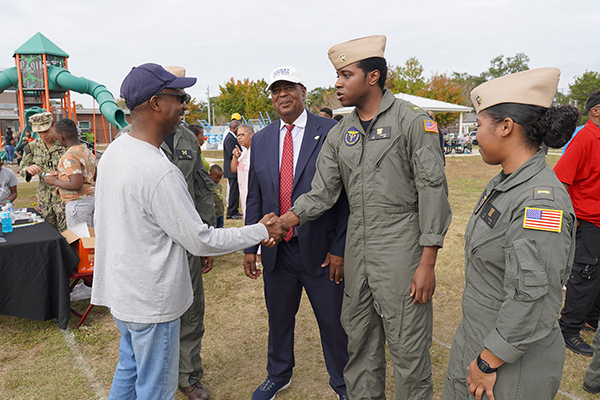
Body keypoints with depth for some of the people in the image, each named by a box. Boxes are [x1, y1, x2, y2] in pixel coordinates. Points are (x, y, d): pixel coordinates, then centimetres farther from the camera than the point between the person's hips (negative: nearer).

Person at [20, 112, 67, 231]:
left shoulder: (65, 144, -11)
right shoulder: (33, 146, 5)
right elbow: (22, 169, 12)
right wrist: (28, 169, -13)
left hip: (63, 196, -5)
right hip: (44, 198, 5)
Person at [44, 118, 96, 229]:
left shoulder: (70, 156, -18)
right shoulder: (86, 150, 10)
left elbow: (76, 185, -25)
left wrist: (55, 181, -9)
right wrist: (62, 175, 21)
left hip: (78, 202, -9)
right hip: (92, 198, 9)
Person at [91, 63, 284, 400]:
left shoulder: (113, 151, 2)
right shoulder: (160, 173, -29)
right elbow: (201, 241, -22)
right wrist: (262, 231, -12)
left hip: (119, 290, 10)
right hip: (151, 302, -9)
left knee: (130, 368, 28)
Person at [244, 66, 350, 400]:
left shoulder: (331, 132, -6)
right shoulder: (261, 140, 8)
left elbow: (346, 194, -8)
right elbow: (254, 197, 11)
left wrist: (339, 248, -12)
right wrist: (250, 246, 8)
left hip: (321, 250, -4)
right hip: (277, 250, 4)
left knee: (333, 323, 11)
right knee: (279, 319, 21)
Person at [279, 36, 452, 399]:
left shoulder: (412, 121, -7)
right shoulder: (339, 134, 9)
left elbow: (433, 190, -10)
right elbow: (322, 193, 7)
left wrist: (428, 263, -14)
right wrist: (280, 223, -9)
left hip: (400, 250, -5)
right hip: (357, 247, 6)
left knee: (408, 348, 4)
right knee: (360, 341, 17)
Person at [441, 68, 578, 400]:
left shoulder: (542, 201, -26)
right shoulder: (500, 184, 4)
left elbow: (532, 303, -27)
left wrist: (488, 362, -17)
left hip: (513, 360, -8)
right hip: (472, 338, 8)